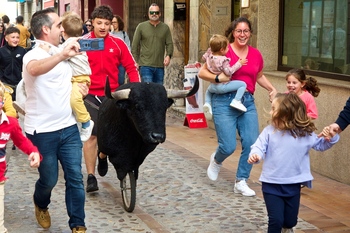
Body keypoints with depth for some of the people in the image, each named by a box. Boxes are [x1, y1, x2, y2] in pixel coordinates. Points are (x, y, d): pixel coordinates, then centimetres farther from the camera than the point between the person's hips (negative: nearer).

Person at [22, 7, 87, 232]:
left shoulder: (63, 53, 10)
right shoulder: (33, 55, -14)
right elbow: (34, 70, -41)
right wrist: (62, 55, -53)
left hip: (69, 128, 6)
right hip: (43, 132, -6)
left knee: (75, 178, 2)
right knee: (49, 180, 9)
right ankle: (41, 206, 41)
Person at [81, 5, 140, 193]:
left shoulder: (118, 43, 0)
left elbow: (131, 66, 3)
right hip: (90, 95, -2)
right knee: (92, 135, -4)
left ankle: (102, 156, 41)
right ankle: (91, 176, 5)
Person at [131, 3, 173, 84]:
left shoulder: (165, 28, 10)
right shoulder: (141, 26, 4)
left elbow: (169, 44, 9)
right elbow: (134, 45, 4)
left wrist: (168, 55, -10)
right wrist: (135, 61, -2)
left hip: (160, 66, 3)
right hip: (145, 65, -3)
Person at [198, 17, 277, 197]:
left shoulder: (255, 54, 8)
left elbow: (259, 76, 26)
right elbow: (202, 72, -2)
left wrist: (272, 89, 11)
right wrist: (218, 78, -19)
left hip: (247, 102, 4)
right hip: (225, 101, -4)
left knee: (252, 143, -4)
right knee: (228, 146, -8)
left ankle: (241, 182, 12)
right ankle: (216, 160, 30)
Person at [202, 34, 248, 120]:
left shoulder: (209, 54, -1)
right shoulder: (223, 60, -22)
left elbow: (204, 57, 20)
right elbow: (229, 72, -23)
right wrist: (239, 63, -16)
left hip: (213, 86, 7)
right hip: (222, 86, -7)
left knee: (208, 90, 40)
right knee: (243, 84, -4)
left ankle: (207, 103, 15)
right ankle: (236, 101, -16)